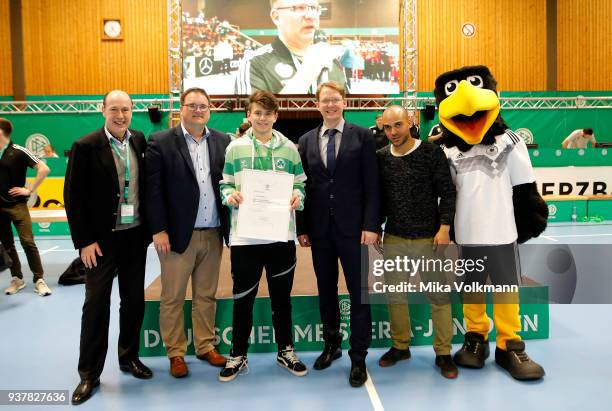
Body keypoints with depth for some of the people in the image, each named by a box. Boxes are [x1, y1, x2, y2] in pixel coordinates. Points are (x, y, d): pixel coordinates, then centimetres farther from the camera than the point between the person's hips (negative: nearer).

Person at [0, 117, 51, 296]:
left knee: (28, 242, -7)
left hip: (17, 205, -5)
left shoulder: (18, 152, -8)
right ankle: (17, 278, 20)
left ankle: (39, 280, -1)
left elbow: (43, 169, -13)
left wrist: (29, 190, -11)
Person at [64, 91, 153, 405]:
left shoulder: (139, 141, 3)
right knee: (96, 304, 4)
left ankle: (129, 357, 32)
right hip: (101, 239, -4)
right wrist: (84, 241, -11)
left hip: (136, 236, 4)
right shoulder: (86, 146, -9)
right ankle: (89, 373, 18)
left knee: (134, 300, 13)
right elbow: (73, 197, -8)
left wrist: (152, 226, 4)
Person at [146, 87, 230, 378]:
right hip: (177, 234, -3)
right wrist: (159, 230, -11)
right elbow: (153, 190, -6)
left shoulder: (223, 142, 7)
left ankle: (205, 346, 30)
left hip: (213, 234, 3)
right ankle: (176, 353, 24)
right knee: (172, 298, 8)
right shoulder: (160, 142, -3)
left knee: (206, 296, 14)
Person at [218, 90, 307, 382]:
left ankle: (285, 351, 32)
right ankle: (238, 355, 28)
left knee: (281, 296, 14)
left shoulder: (289, 148, 6)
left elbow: (300, 184, 10)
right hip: (245, 235, -1)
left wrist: (297, 197, -11)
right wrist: (230, 196, -15)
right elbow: (225, 184, 6)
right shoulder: (235, 148, 3)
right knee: (243, 298, 10)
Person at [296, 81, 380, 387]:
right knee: (326, 290, 14)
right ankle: (331, 344, 32)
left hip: (353, 227, -3)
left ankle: (358, 357, 16)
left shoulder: (362, 136, 0)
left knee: (359, 292, 3)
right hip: (319, 228, 3)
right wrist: (302, 228, 4)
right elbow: (303, 187, 7)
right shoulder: (306, 141, 8)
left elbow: (371, 185, -4)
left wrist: (371, 225, -11)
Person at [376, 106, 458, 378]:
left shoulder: (431, 153, -6)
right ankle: (400, 346, 28)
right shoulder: (381, 158, 4)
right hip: (393, 239, 3)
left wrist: (444, 227, -12)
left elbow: (447, 192, -5)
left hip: (428, 238, -3)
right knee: (394, 295, 10)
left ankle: (443, 353, 20)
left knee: (439, 295, 5)